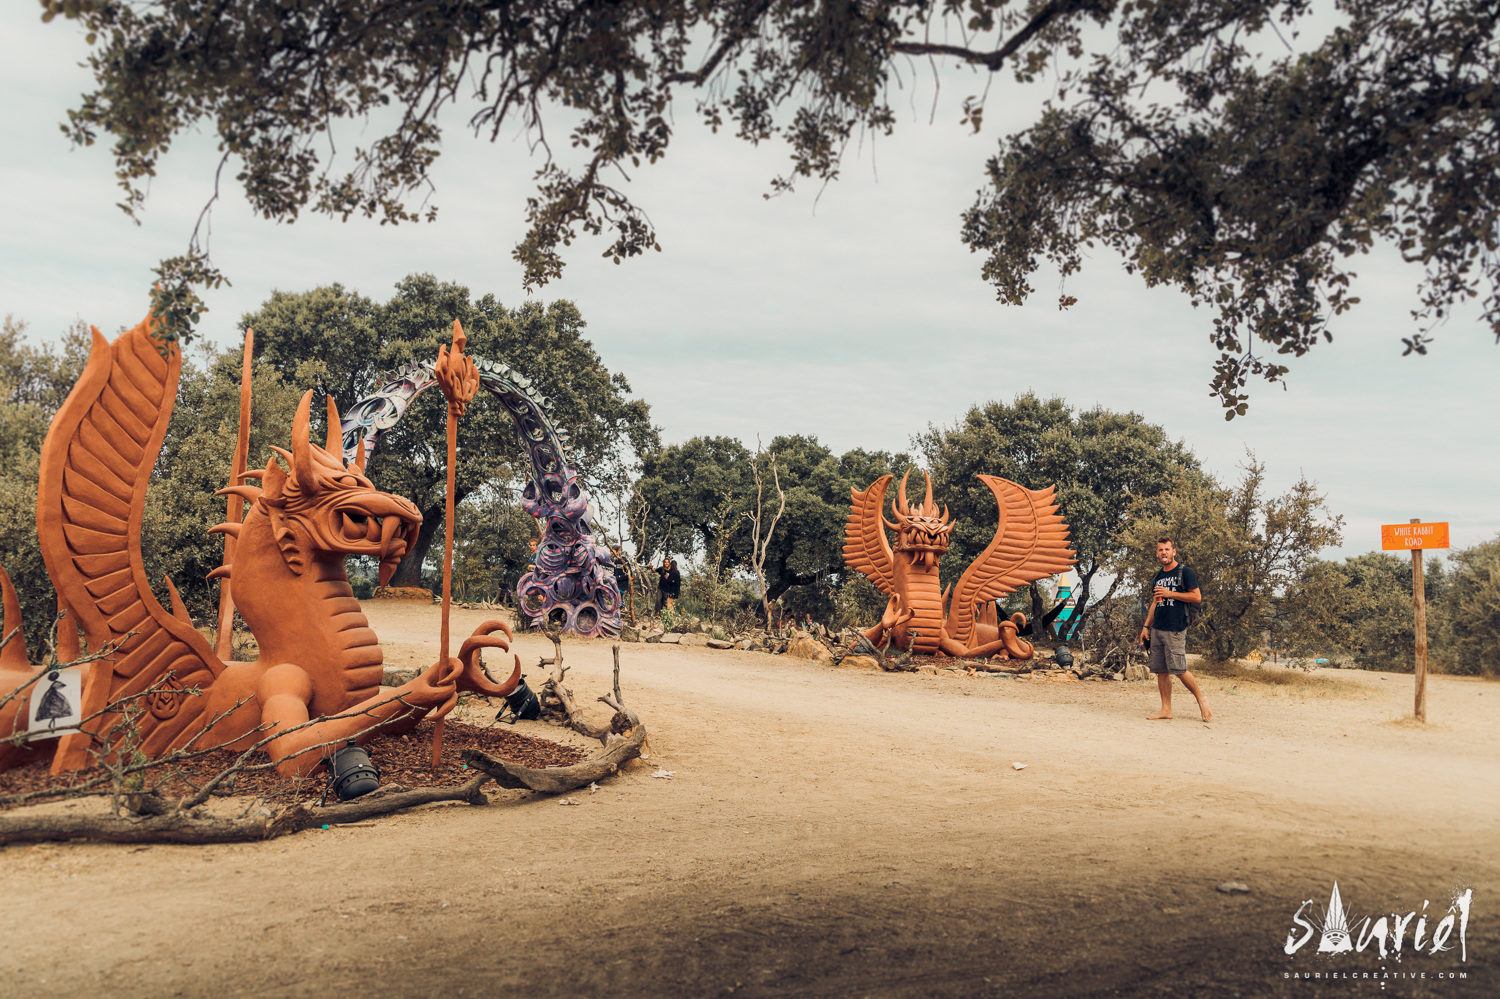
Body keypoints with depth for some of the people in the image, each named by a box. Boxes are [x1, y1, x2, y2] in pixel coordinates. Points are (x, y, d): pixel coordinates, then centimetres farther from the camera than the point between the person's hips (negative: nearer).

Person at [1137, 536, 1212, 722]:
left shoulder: (1185, 572, -2)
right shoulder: (1157, 576, 17)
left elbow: (1197, 597, -8)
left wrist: (1170, 593, -12)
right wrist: (1146, 626, 17)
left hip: (1175, 629, -7)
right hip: (1157, 629, 7)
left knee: (1179, 670, -8)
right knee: (1161, 671, 4)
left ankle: (1201, 699, 12)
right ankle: (1166, 709, 9)